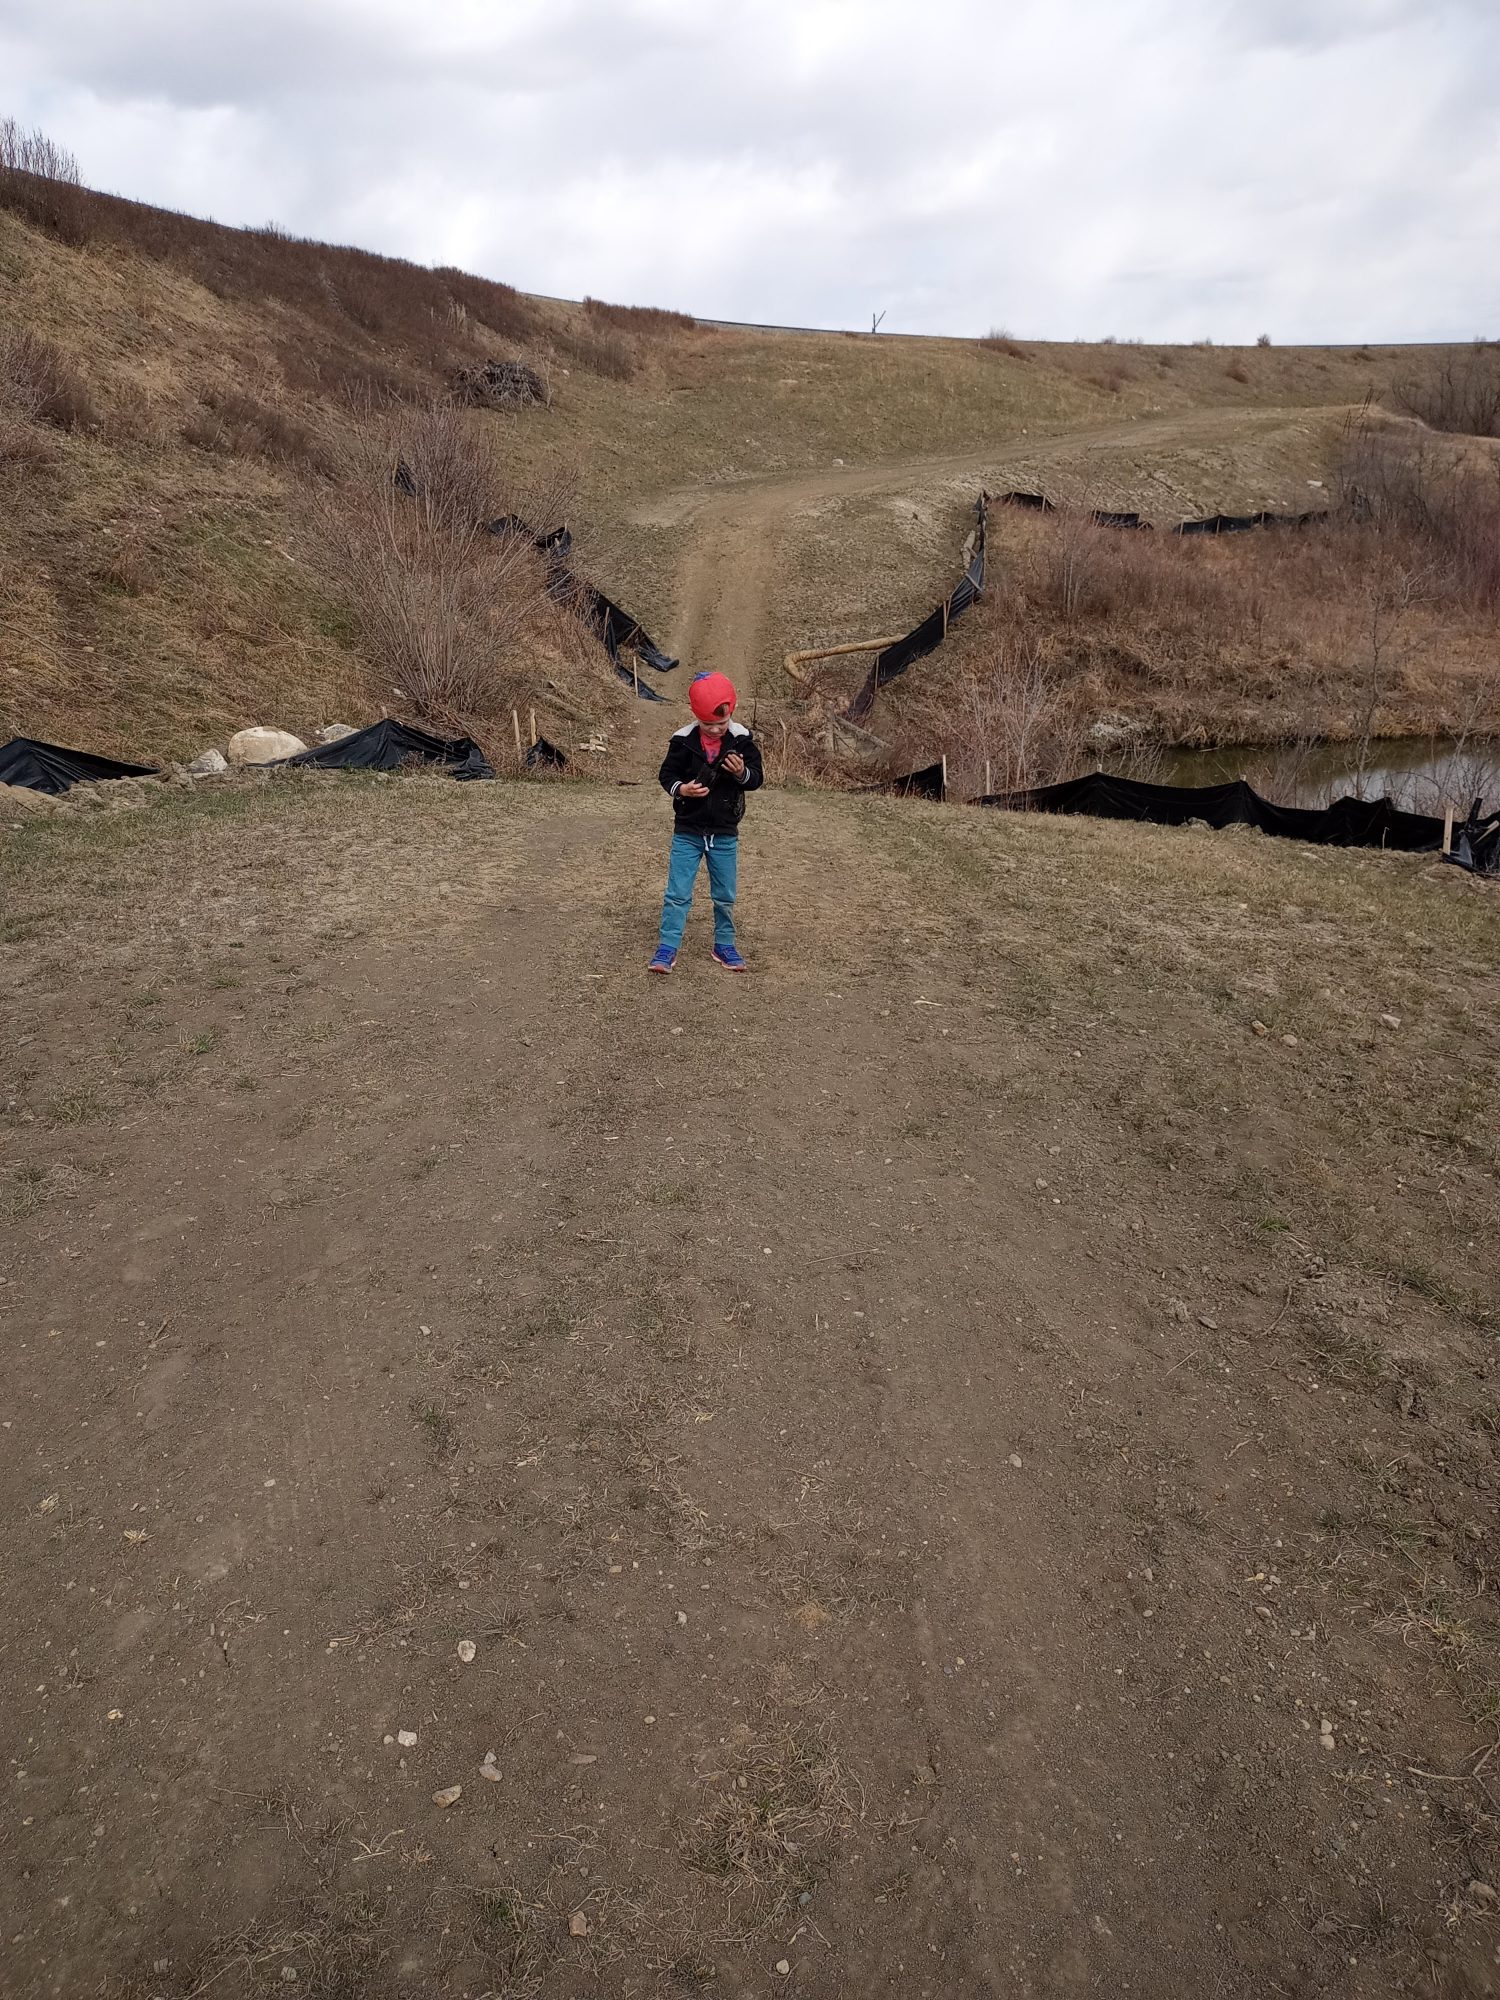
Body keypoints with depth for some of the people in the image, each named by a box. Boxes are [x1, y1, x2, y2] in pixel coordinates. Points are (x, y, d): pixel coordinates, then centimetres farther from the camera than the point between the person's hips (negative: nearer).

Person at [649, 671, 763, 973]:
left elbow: (756, 778, -2)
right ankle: (667, 948, 7)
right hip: (687, 831, -1)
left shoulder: (742, 740, -6)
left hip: (725, 834, 1)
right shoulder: (684, 740, -9)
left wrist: (742, 772, -24)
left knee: (725, 896, 12)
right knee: (677, 893, 0)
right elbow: (666, 774, -1)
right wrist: (680, 789, -21)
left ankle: (724, 946, 26)